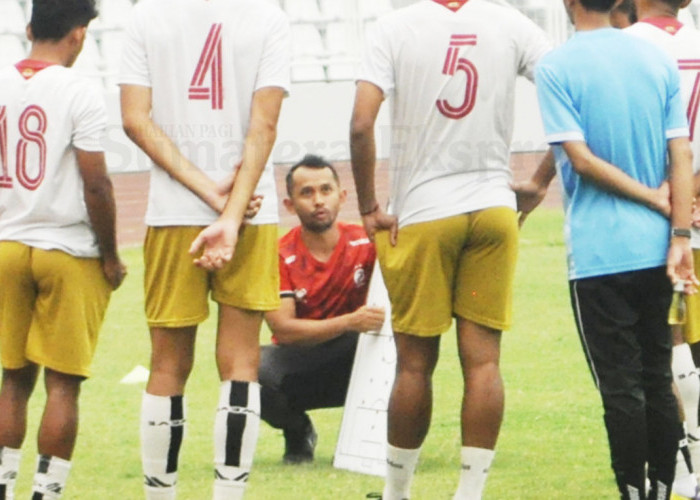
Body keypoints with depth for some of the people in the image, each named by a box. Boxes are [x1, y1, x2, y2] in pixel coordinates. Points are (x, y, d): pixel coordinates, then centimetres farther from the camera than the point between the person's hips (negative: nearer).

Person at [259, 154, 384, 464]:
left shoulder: (364, 244, -10)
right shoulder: (280, 256, -13)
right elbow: (283, 329, -22)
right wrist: (350, 322, -36)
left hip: (353, 367, 0)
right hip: (300, 368, 0)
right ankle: (298, 433, 1)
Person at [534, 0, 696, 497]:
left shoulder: (556, 68, -9)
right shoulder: (658, 61, 5)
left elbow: (581, 158, -14)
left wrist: (656, 201, -6)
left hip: (598, 251, -5)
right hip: (655, 249, 5)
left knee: (621, 386, -1)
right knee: (658, 381, 13)